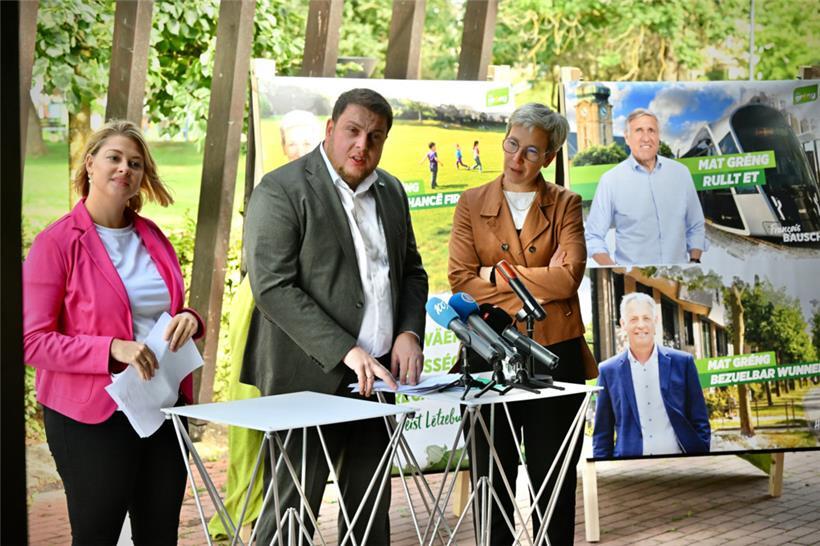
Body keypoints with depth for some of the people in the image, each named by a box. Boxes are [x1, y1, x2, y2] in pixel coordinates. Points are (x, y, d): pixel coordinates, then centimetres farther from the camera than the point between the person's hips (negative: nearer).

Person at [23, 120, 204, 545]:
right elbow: (34, 342, -12)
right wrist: (113, 349, -23)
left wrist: (188, 319, -1)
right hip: (92, 416, -6)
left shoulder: (151, 236, 11)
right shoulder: (56, 243, -8)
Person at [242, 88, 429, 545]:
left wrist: (409, 331, 2)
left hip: (375, 380, 7)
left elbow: (412, 271, 22)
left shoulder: (390, 191, 14)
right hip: (310, 380, -7)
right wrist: (345, 351, -21)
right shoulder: (282, 190, -8)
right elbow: (272, 286, -16)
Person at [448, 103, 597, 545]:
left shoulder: (565, 205, 4)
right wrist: (535, 287, -11)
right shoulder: (472, 203, 5)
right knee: (493, 476, 7)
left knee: (553, 479, 6)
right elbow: (460, 279, -6)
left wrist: (497, 276, -11)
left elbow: (568, 276, -11)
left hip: (555, 354, 0)